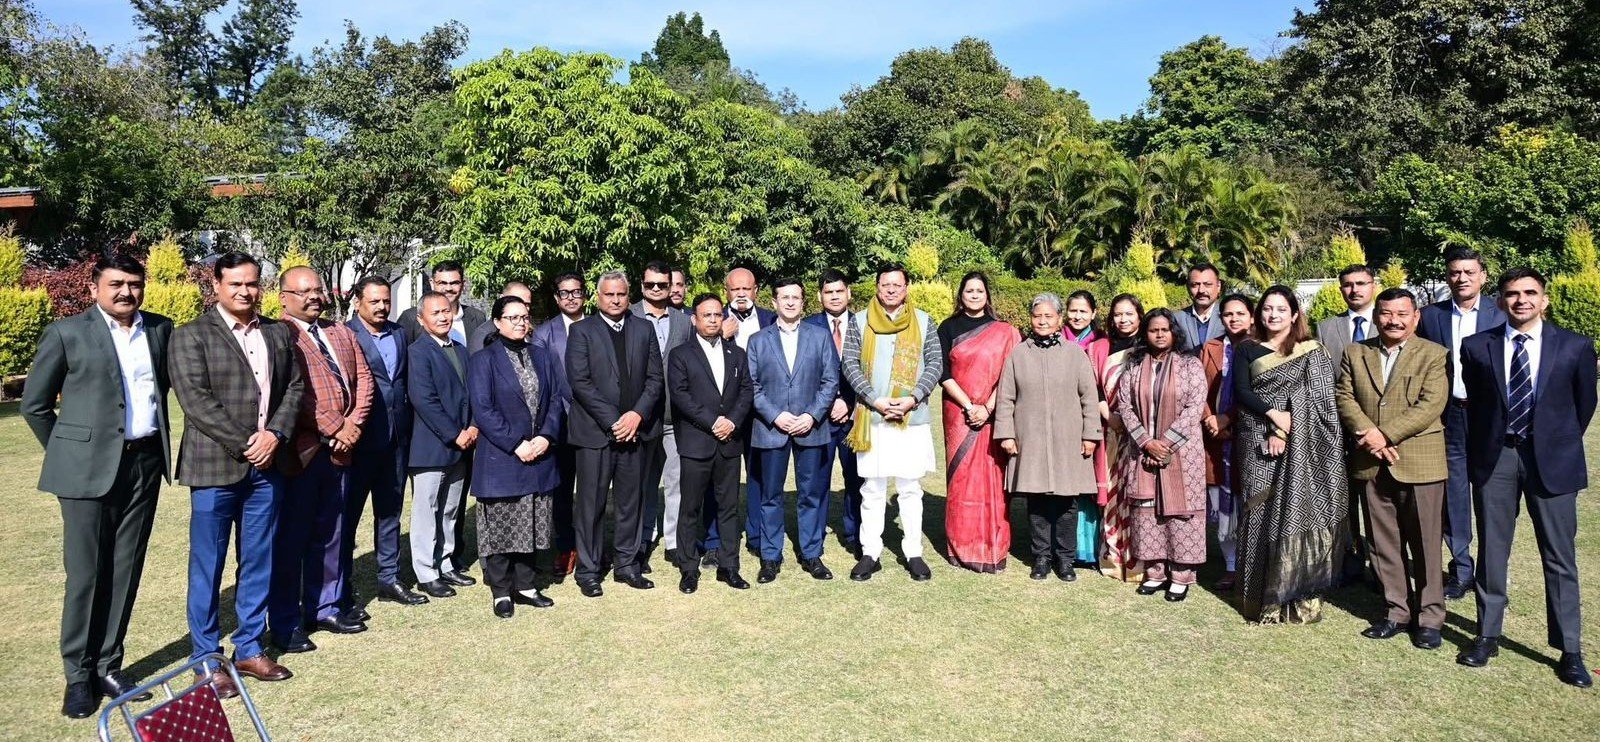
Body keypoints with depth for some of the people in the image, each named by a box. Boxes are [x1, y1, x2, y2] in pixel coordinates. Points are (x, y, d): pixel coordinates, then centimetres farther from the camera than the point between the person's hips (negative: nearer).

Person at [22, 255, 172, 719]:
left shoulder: (160, 329, 8)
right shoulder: (66, 333, -3)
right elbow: (34, 404, 3)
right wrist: (68, 452, 6)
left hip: (145, 464, 4)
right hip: (90, 469, -3)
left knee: (126, 571, 9)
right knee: (86, 573, 2)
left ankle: (108, 667, 20)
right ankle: (78, 675, 14)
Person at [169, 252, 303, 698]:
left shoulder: (279, 333, 11)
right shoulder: (190, 337, -4)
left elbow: (295, 387, 8)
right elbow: (196, 400, -12)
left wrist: (275, 435, -8)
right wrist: (244, 445, -15)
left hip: (267, 465, 5)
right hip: (216, 467, -4)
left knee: (259, 562, 11)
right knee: (207, 566, 4)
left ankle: (250, 649, 23)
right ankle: (205, 659, 15)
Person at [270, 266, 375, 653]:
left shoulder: (342, 333, 15)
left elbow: (363, 378, 10)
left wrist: (353, 424, -4)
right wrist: (334, 427, -16)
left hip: (339, 449, 7)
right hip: (299, 451, -7)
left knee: (329, 536, 16)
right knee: (290, 540, 3)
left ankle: (325, 608, 28)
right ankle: (285, 623, 12)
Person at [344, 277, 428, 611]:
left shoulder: (399, 334, 11)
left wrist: (407, 427, 8)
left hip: (396, 438, 6)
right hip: (361, 439, -6)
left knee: (390, 511, 15)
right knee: (348, 514, 4)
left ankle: (389, 579, 27)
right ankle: (343, 592, 13)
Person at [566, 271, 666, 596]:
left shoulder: (644, 330, 11)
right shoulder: (581, 331, 0)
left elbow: (655, 378, 6)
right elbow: (579, 382, -8)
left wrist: (638, 415, -9)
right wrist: (613, 421, -13)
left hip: (635, 430, 3)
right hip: (595, 432, -3)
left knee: (632, 502, 10)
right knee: (590, 504, 3)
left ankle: (626, 565, 22)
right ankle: (588, 571, 13)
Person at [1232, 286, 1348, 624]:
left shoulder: (1312, 352, 5)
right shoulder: (1248, 352, 10)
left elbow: (1318, 399, -5)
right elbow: (1241, 392, -3)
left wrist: (1285, 430, -15)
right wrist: (1274, 415, -18)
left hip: (1300, 447, -1)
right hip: (1258, 446, 2)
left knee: (1298, 514, -4)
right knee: (1261, 517, 1)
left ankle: (1298, 597, 4)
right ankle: (1263, 597, 9)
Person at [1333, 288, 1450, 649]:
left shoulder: (1434, 355, -1)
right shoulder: (1355, 353, 9)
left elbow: (1430, 405, -12)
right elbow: (1344, 397, 3)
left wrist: (1386, 434, -19)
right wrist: (1368, 434, -13)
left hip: (1419, 462, -3)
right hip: (1373, 463, 3)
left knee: (1425, 544, 4)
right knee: (1384, 544, 10)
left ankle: (1429, 616, 15)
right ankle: (1397, 611, 21)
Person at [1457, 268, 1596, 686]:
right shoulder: (1477, 347, 1)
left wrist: (1560, 445, 12)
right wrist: (1478, 454, 8)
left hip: (1551, 459, -1)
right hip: (1494, 457, 1)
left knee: (1560, 557, 5)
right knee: (1491, 552, 9)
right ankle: (1488, 636, 20)